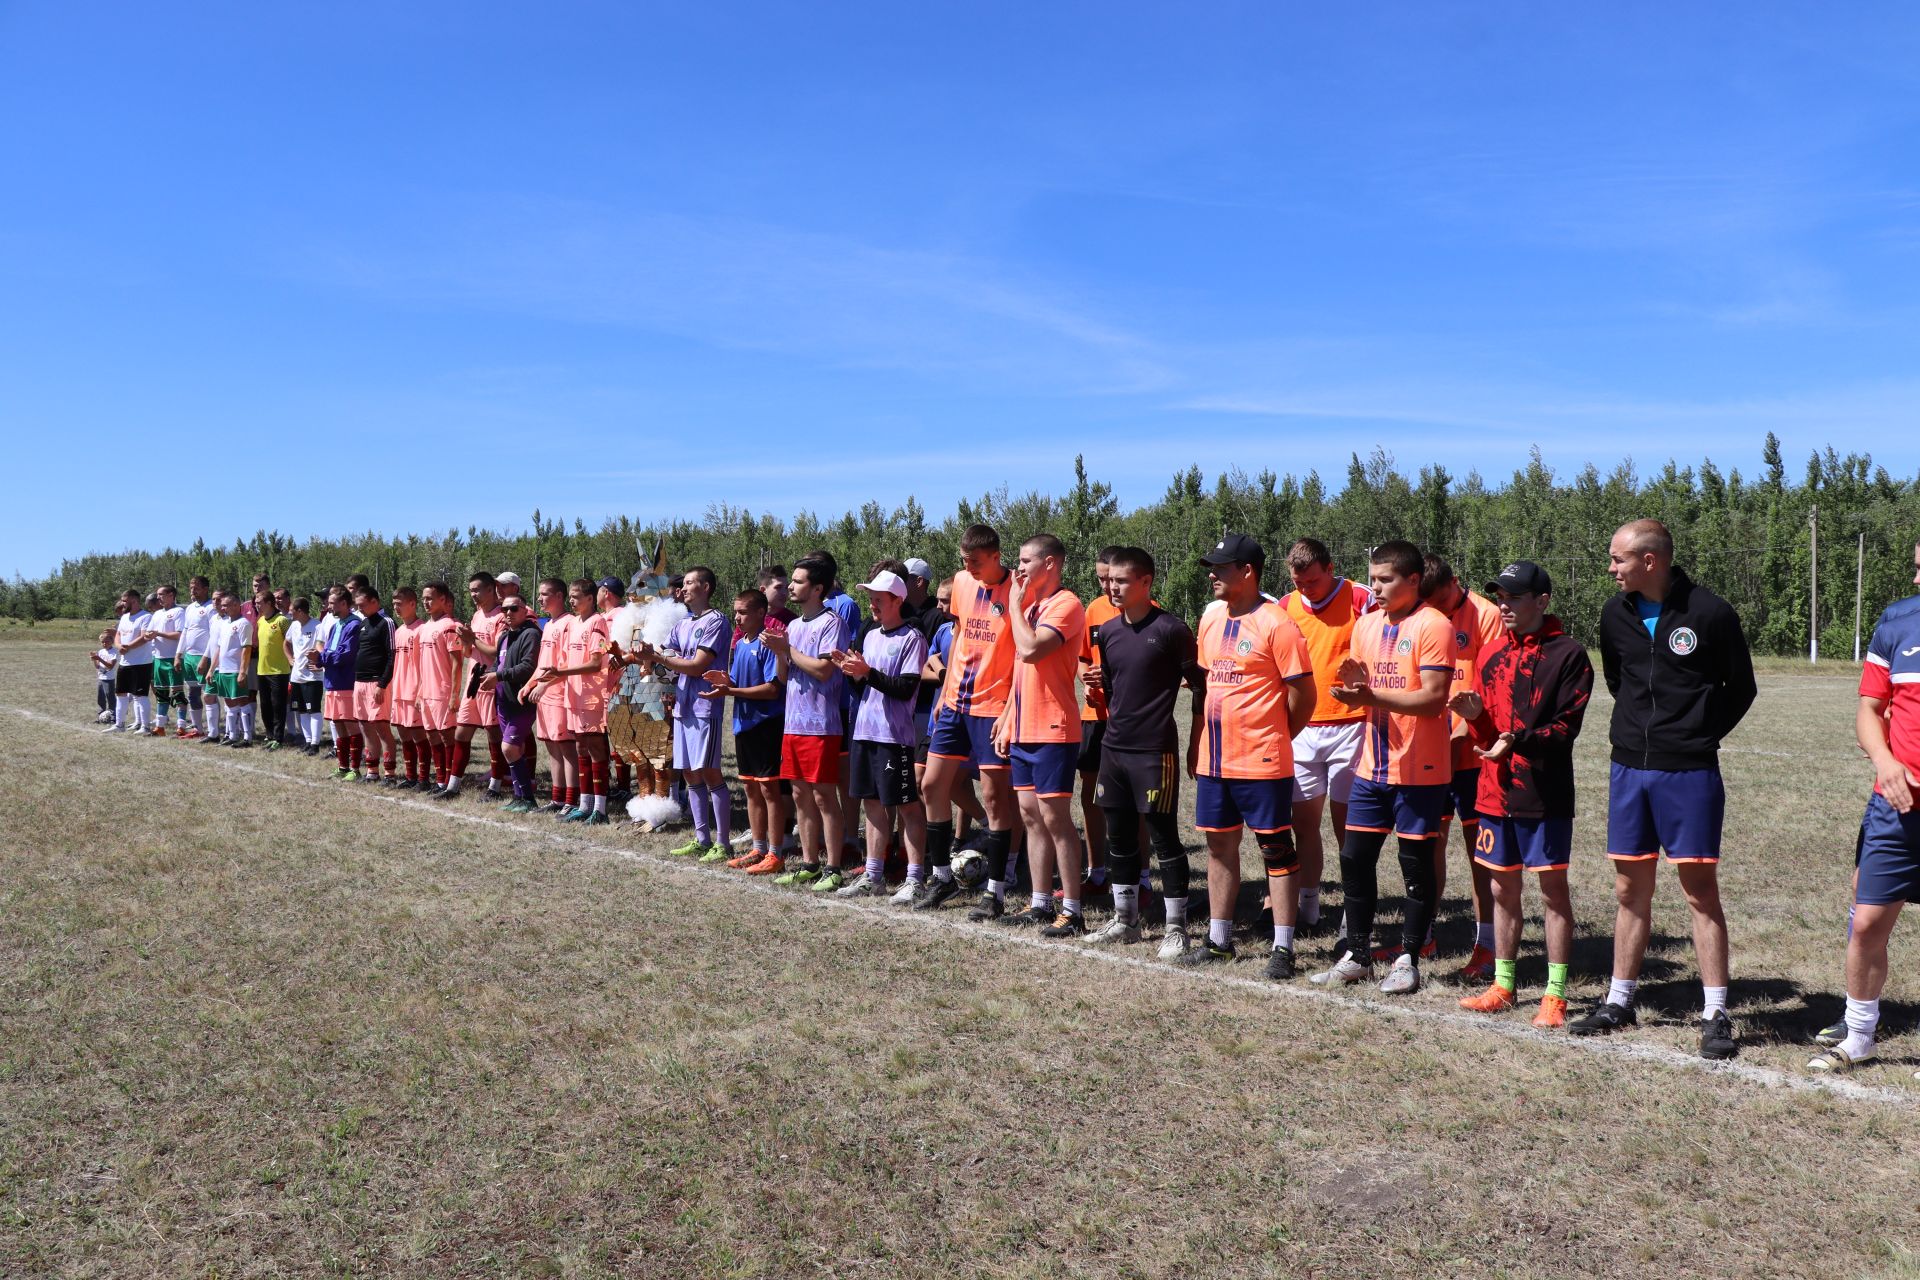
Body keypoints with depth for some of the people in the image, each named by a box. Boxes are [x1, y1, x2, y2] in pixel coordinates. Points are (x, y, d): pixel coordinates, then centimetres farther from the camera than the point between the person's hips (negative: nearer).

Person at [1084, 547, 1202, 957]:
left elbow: (1199, 683, -5)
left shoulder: (1171, 629, -10)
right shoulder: (1107, 630, 9)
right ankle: (1125, 920, 26)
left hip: (1155, 750, -7)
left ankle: (1176, 927, 9)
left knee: (1164, 837, -1)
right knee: (1119, 837, 13)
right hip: (1114, 747, 7)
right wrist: (1098, 687, 0)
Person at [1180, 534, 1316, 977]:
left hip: (1262, 762, -8)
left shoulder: (1275, 623, -13)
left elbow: (1302, 694, -10)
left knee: (1276, 849, 3)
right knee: (1219, 846, 14)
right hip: (1213, 759, 8)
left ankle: (1282, 948, 10)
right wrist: (1196, 741, 13)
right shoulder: (1211, 618, 10)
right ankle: (1219, 939, 26)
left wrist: (1274, 738, 0)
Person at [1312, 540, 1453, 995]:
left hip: (1420, 769, -7)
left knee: (1416, 863, 4)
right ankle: (1356, 954, 20)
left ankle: (1408, 960, 16)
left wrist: (1372, 695, -27)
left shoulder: (1432, 625, -12)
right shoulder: (1367, 623, 10)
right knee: (1354, 858, 8)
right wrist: (1354, 684, -9)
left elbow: (1433, 698, -19)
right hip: (1373, 764, 7)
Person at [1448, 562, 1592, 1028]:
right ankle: (1503, 986, 25)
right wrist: (1471, 713, -7)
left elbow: (1567, 725, -13)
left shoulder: (1568, 654, -7)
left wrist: (1519, 740, -26)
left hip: (1545, 793, -6)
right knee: (1502, 889, 13)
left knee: (1553, 889, 2)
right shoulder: (1492, 653, 11)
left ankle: (1555, 995, 10)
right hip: (1495, 791, 6)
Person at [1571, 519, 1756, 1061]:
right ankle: (1619, 1001, 22)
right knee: (1630, 889, 11)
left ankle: (1715, 1015, 8)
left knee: (1701, 889, -1)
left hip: (1690, 772, -5)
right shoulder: (1615, 614, 5)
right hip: (1629, 768, 5)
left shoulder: (1710, 613, -9)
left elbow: (1740, 688, 2)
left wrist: (1699, 735, -3)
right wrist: (1638, 729, 11)